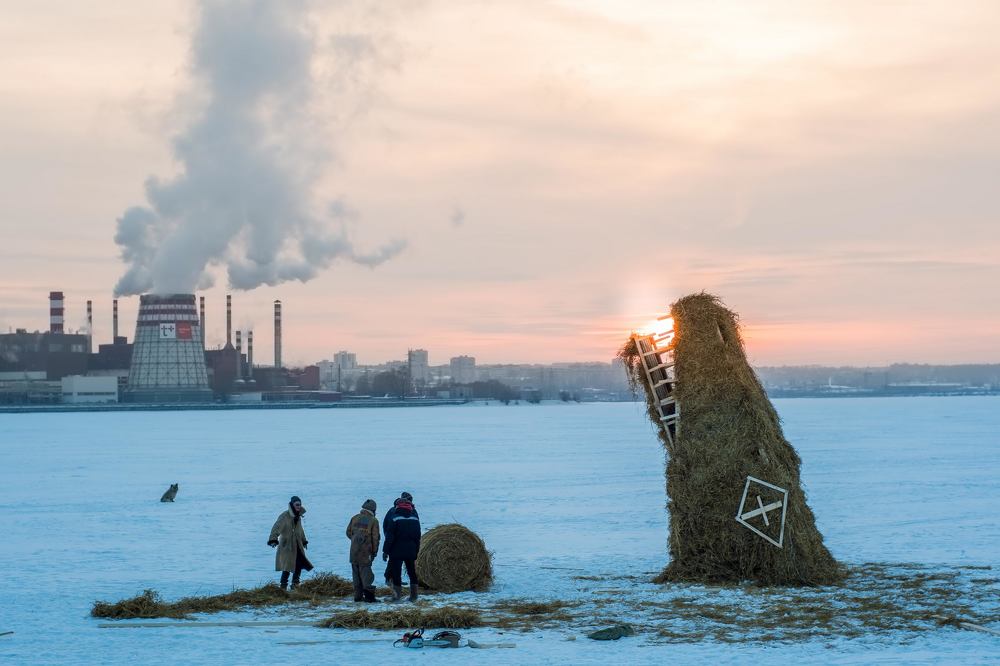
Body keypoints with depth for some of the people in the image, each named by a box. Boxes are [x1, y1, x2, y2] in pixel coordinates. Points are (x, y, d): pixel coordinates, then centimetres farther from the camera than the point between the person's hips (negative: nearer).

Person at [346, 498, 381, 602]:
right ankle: (369, 594, -11)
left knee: (356, 572, 10)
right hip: (365, 551, -4)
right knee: (365, 570, -3)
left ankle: (358, 595, 12)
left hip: (354, 551, 4)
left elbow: (348, 532, 13)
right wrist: (374, 551, 2)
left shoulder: (355, 518, 7)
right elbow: (375, 537, -6)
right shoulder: (373, 521, -6)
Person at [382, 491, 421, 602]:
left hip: (397, 551, -4)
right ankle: (413, 595, 11)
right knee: (412, 572, 12)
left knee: (396, 573, 2)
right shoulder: (415, 519, 3)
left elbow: (389, 536, -11)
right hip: (411, 551, 4)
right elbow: (418, 537, 7)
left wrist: (385, 551, -7)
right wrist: (416, 551, 14)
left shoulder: (394, 518, -9)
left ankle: (397, 595, 1)